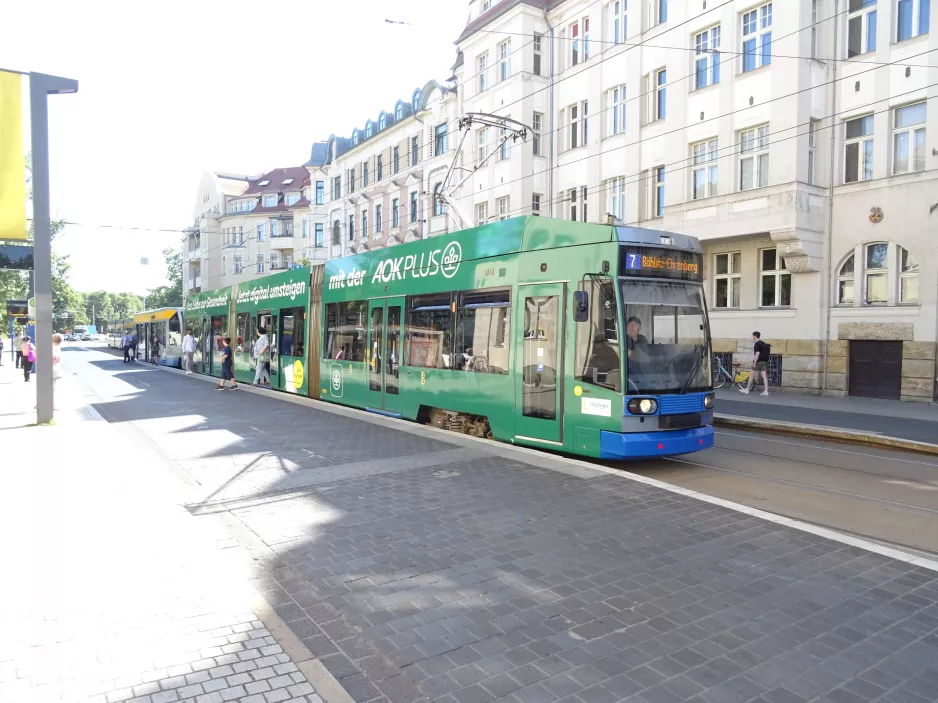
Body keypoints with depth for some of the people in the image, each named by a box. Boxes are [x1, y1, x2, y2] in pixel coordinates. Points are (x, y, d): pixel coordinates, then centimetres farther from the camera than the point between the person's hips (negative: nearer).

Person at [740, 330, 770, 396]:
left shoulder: (757, 344, -14)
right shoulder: (763, 343, 13)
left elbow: (757, 354, -21)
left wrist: (754, 363, -21)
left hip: (758, 361, -8)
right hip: (764, 361, 8)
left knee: (751, 375, 4)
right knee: (764, 376, 1)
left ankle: (747, 389, 11)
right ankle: (766, 391, -6)